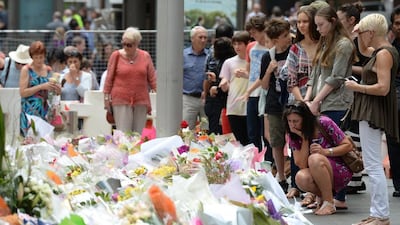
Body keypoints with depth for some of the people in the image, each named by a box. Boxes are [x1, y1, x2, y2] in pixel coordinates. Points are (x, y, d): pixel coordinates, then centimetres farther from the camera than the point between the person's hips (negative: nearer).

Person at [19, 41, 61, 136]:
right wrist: (42, 86, -17)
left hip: (45, 110, 4)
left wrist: (57, 89, -4)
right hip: (30, 111, -4)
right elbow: (22, 92, -10)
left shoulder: (48, 70, 11)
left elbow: (57, 92, 20)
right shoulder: (26, 69, -2)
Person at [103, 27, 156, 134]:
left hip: (141, 101, 2)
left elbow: (152, 78, 10)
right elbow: (109, 78, 5)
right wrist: (106, 97, 2)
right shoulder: (116, 56, 2)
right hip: (121, 101, -2)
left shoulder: (145, 56, 6)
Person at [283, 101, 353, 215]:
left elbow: (348, 145, -11)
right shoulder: (294, 136, -4)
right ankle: (323, 197, -1)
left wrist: (325, 151, -25)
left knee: (314, 158, -34)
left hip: (340, 171, -4)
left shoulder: (324, 123, -15)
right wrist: (304, 138, -19)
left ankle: (329, 203, -22)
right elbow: (301, 165, -13)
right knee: (301, 178, -31)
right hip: (318, 177, 4)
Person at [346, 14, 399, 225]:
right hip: (370, 112, 11)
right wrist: (359, 36, 20)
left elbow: (383, 88, -23)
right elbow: (364, 50, 38)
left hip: (374, 112, -11)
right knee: (373, 165, 13)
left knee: (373, 166, -10)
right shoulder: (380, 51, 14)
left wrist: (357, 87, -13)